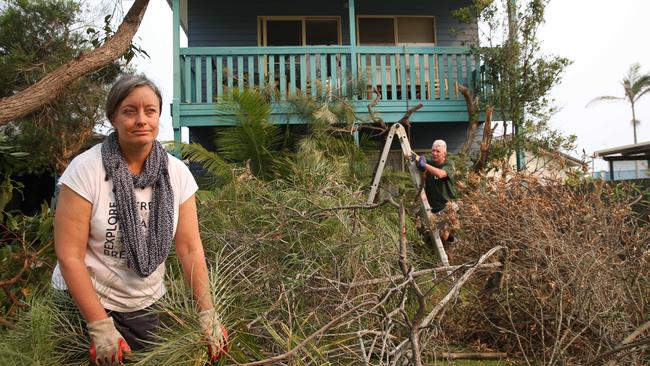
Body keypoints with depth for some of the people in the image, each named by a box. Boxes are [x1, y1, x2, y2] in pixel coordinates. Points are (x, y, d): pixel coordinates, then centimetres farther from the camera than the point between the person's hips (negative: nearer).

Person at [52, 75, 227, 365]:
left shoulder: (177, 173, -8)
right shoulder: (85, 170, -18)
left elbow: (190, 248, -7)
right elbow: (69, 256, -18)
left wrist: (207, 314, -11)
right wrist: (100, 327, -19)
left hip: (147, 306, 4)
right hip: (85, 303, -3)